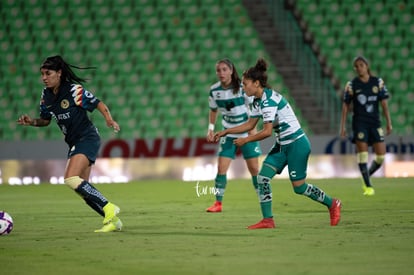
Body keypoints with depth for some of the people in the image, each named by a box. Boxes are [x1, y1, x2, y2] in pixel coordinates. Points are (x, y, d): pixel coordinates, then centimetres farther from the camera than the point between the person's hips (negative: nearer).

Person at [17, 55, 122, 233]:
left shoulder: (74, 90, -15)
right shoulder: (46, 95, 5)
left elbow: (98, 104, -9)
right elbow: (45, 120, 16)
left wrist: (109, 119, -26)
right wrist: (31, 122, -4)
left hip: (87, 138, -8)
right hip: (74, 143, 8)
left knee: (71, 179, -24)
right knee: (83, 189, 5)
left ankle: (108, 208, -17)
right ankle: (113, 221, 14)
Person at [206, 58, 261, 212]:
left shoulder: (242, 87, -15)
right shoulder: (214, 90, -5)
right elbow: (213, 110, 12)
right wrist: (211, 128, 2)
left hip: (247, 132, -2)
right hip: (228, 134, 3)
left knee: (254, 168, 0)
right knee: (221, 168, -6)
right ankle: (218, 203, 3)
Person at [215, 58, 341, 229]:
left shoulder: (269, 99, -23)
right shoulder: (258, 101, 7)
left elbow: (267, 131, -25)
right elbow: (250, 125, 17)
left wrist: (245, 140, -15)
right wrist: (226, 131, 12)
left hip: (296, 144, -9)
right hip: (282, 145, 9)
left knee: (299, 187, -4)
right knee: (262, 177, -3)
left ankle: (332, 204, 17)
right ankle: (268, 220, -1)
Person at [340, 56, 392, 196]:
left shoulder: (378, 82, 4)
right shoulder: (351, 85, 0)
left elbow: (384, 103, 6)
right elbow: (345, 106, 3)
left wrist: (389, 122, 1)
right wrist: (343, 126, 0)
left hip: (375, 122, 2)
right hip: (359, 122, -2)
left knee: (381, 156, -3)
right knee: (362, 152, -11)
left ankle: (366, 177, 22)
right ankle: (368, 186, -5)